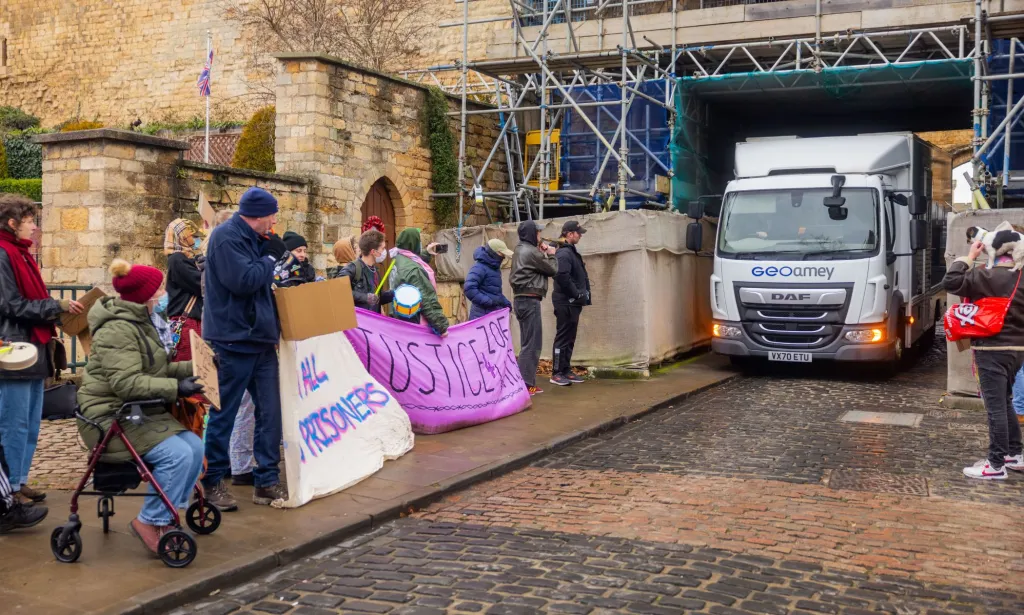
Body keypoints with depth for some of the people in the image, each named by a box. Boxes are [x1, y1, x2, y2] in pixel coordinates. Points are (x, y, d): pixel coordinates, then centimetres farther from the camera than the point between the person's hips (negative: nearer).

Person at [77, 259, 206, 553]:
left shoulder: (139, 322, 15)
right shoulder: (117, 329, -19)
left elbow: (158, 370, 16)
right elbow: (125, 383, -28)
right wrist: (176, 388, -28)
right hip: (109, 418, -10)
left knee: (195, 446, -5)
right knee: (178, 454, -24)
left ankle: (166, 514, 6)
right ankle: (150, 521, -9)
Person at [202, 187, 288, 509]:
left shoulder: (253, 238, 16)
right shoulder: (226, 237, -13)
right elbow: (242, 280, -24)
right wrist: (272, 257, -12)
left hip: (260, 338, 9)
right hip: (233, 340, -9)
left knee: (270, 411, 7)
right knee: (223, 415, 2)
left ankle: (267, 480, 15)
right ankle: (213, 482, 15)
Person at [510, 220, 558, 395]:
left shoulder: (520, 250, 16)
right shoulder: (531, 252, -14)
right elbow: (552, 270, -5)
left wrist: (542, 253, 10)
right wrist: (551, 255, 11)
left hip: (522, 299, 10)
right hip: (529, 300, -10)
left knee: (528, 343, 13)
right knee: (532, 343, -8)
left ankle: (527, 383, 16)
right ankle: (526, 384, -9)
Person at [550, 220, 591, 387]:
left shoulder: (571, 252, 17)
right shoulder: (564, 253, -15)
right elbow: (563, 277, -26)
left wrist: (584, 294, 10)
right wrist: (577, 294, -17)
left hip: (572, 302, 10)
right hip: (566, 302, -10)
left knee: (569, 339, 14)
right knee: (563, 338, -6)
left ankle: (566, 371, 21)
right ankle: (556, 373, -2)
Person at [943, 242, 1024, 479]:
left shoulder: (987, 277, -15)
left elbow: (950, 282, -18)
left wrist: (970, 257, -10)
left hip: (993, 350, -7)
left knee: (995, 406, -5)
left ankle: (996, 465, -1)